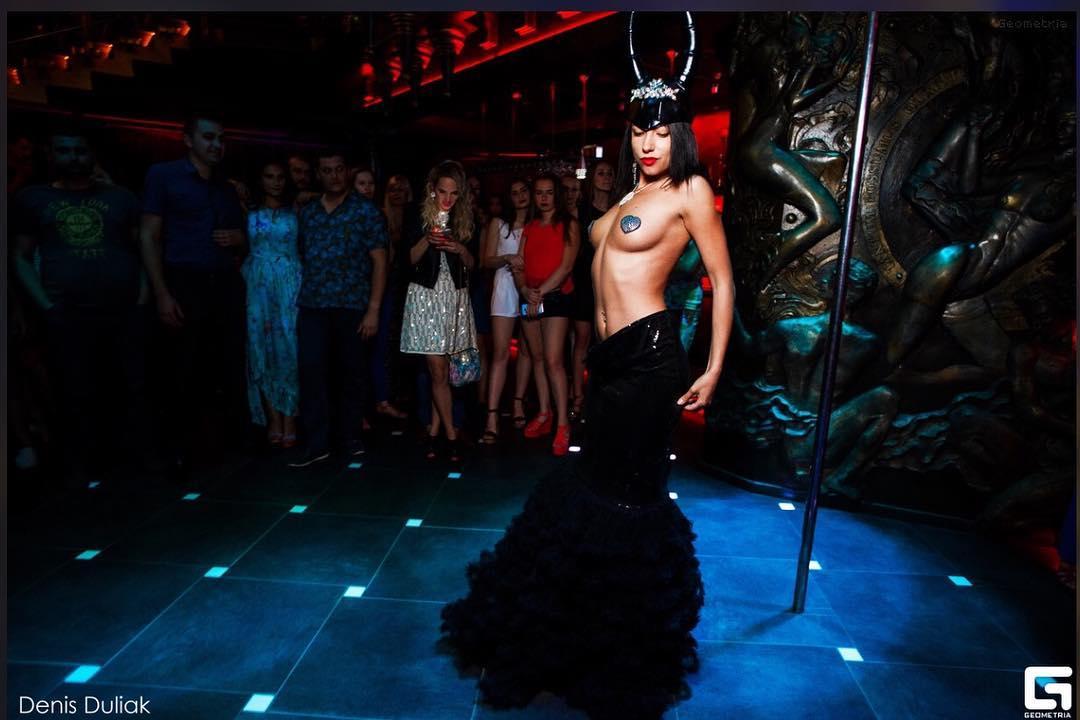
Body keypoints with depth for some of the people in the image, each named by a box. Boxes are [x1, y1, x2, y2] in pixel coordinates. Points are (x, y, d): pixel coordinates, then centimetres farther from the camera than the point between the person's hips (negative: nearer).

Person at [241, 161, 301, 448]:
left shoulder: (295, 213, 10)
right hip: (259, 289, 1)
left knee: (289, 348, -3)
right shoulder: (250, 213, 11)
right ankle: (273, 419, 7)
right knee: (262, 349, 0)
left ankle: (289, 419, 0)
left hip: (290, 288, -1)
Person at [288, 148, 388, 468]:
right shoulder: (306, 212, 13)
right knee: (312, 372, -5)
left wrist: (373, 309, -9)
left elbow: (379, 261, -2)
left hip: (352, 307, -2)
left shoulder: (365, 210, 2)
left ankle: (351, 438, 19)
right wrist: (299, 299, 4)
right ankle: (317, 444, 3)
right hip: (312, 308, 3)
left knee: (352, 374, 6)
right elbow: (301, 257, 15)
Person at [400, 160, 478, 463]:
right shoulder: (418, 218, 1)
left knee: (442, 371, 5)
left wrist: (461, 249, -9)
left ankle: (434, 430, 16)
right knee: (438, 371, -5)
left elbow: (472, 264, 11)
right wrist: (427, 240, -16)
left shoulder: (465, 220, 9)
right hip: (426, 296, -3)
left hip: (455, 296, 3)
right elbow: (409, 259, 0)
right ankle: (451, 435, 2)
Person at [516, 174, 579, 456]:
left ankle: (562, 424, -10)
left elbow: (566, 266, -9)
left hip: (556, 296, -6)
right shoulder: (529, 227, 16)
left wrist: (541, 292, -15)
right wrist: (525, 289, -9)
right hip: (529, 298, 6)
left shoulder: (568, 225, 1)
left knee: (553, 360, -14)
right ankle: (544, 414, 19)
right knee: (537, 357, 9)